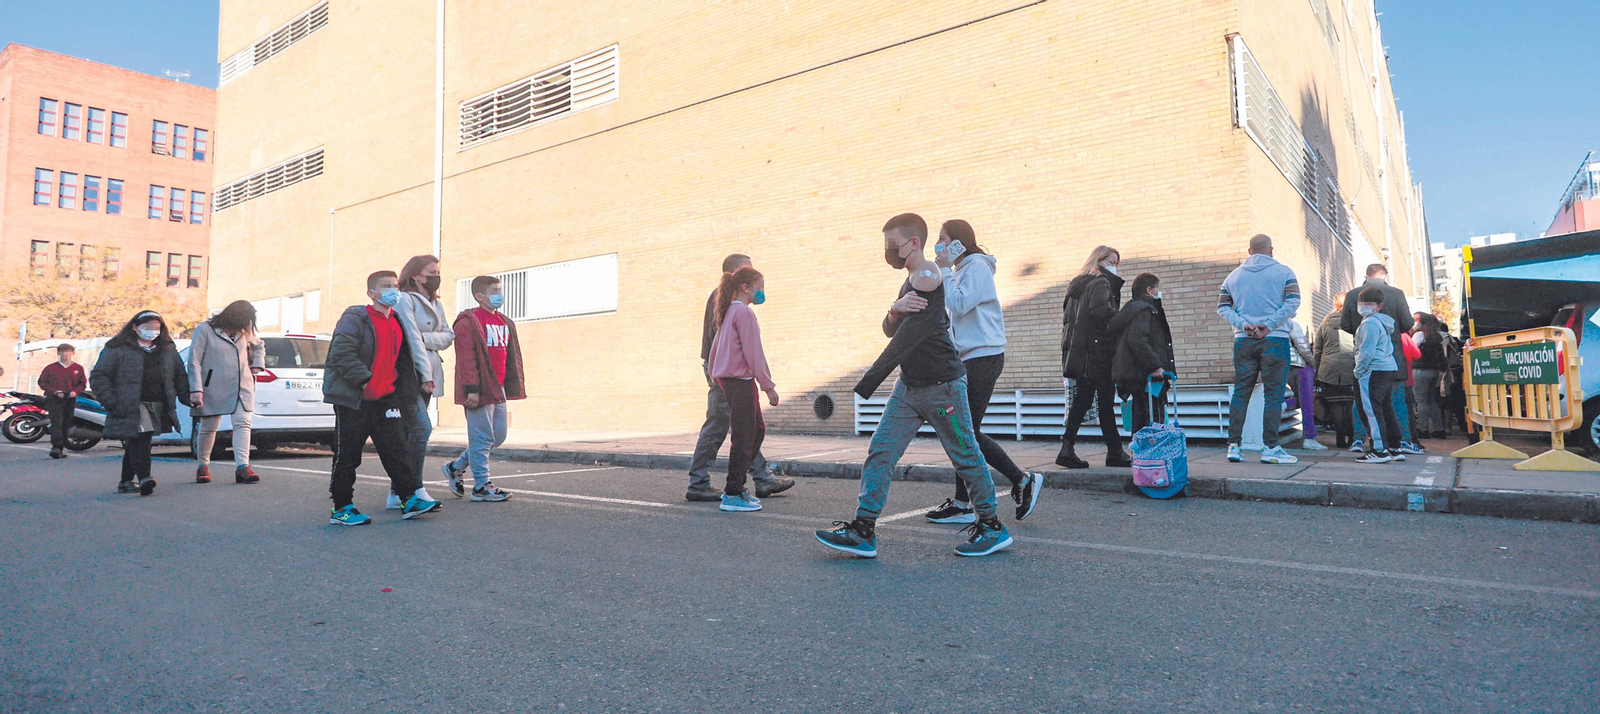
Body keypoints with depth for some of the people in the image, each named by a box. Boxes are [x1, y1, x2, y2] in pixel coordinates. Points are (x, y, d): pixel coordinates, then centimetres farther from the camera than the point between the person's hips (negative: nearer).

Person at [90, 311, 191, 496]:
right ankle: (144, 479, -27)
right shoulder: (117, 349, 0)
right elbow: (98, 376, -1)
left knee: (135, 443, 12)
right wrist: (111, 402, -11)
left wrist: (186, 397, 7)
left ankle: (126, 482, 20)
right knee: (139, 438, -19)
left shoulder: (168, 350, 17)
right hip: (131, 407, -5)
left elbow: (180, 376, 21)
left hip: (159, 407, 5)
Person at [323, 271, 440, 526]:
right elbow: (342, 353, -19)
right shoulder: (355, 318, -9)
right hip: (353, 399, -6)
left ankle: (410, 499, 7)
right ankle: (341, 508, 12)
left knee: (396, 449, 4)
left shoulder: (397, 323, 15)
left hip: (384, 398, 6)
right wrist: (364, 380, -23)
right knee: (347, 454, 3)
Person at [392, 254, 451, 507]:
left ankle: (397, 494, 11)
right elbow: (412, 339, -12)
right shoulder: (404, 299, -5)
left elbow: (448, 336, 12)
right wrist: (425, 374, -16)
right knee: (422, 427, -16)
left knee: (407, 432, 8)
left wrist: (427, 338, -8)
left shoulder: (437, 304, 20)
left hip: (428, 374, 7)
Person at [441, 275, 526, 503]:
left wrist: (513, 384, 18)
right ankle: (481, 486, 6)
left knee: (498, 435, 12)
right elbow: (466, 358, -14)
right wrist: (472, 389, -19)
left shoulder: (504, 322, 18)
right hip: (480, 388, -9)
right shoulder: (468, 321, -8)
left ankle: (456, 467, 28)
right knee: (482, 437, -3)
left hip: (498, 389, 9)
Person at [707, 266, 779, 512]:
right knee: (744, 437, -5)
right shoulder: (744, 312, -13)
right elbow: (753, 353, -16)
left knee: (758, 430, 16)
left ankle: (736, 485, 20)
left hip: (727, 379, 10)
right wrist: (768, 386, -13)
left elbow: (715, 346, 21)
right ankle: (733, 495, 1)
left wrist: (716, 377, 28)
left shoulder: (728, 312, 17)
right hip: (741, 381, -10)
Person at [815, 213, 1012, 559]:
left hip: (942, 385, -9)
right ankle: (863, 531, 1)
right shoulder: (912, 281, 16)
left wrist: (871, 379, -20)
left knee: (966, 456, 4)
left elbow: (906, 338, -20)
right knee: (880, 452, 0)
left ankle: (992, 527, 20)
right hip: (909, 385, 9)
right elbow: (890, 331, 11)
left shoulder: (927, 276, -14)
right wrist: (895, 310, -13)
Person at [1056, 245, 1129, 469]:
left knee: (1081, 401, 8)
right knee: (1105, 402, -2)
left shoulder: (1077, 285, 20)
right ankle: (1115, 452, 5)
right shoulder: (1101, 282, -6)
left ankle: (1067, 449, 3)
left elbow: (1066, 316, 22)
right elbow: (1101, 310, -24)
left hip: (1077, 354, 8)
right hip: (1098, 351, -8)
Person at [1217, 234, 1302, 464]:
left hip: (1243, 341, 3)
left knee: (1241, 392, 6)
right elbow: (1293, 302, -10)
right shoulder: (1283, 272, 1)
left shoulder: (1234, 275, 10)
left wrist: (1244, 324, -5)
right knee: (1273, 393, 0)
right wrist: (1269, 325, -11)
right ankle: (1271, 448, -1)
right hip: (1275, 340, -3)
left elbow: (1222, 307, 5)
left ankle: (1233, 445, 4)